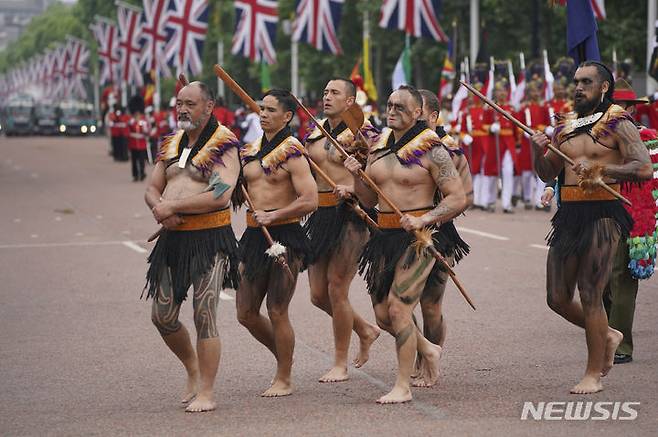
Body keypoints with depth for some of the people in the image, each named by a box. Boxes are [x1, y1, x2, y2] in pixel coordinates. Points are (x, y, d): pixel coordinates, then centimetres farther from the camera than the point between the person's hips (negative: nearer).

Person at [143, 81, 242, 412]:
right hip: (173, 238, 7)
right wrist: (160, 210, -9)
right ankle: (192, 368, 32)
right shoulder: (171, 145, 15)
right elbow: (152, 189, 15)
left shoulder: (223, 146, -8)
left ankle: (205, 392, 2)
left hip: (209, 238, -7)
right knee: (162, 316, 8)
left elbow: (220, 195, -20)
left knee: (204, 317, -6)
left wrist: (172, 205, -16)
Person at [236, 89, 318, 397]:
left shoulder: (292, 155, -10)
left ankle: (284, 379, 10)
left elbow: (310, 201, -18)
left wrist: (272, 216, -20)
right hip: (254, 236, 7)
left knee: (277, 312, -3)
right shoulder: (250, 151, 11)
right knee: (246, 313, 9)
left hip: (284, 236, -7)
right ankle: (285, 357, 30)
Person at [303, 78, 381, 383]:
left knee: (336, 289, -6)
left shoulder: (361, 132, -7)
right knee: (318, 294, 8)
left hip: (349, 215, -7)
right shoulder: (315, 132, 14)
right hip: (320, 215, 7)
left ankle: (340, 365, 6)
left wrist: (352, 189, -26)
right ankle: (365, 331, 33)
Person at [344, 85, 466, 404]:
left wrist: (424, 220, -21)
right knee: (382, 315, 8)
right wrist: (357, 175, -1)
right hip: (384, 236, 7)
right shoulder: (379, 146, 12)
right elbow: (369, 200, 17)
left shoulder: (431, 150, -8)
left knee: (398, 309, -14)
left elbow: (458, 198, -10)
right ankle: (427, 349, 35)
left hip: (417, 238, -7)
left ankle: (403, 386, -4)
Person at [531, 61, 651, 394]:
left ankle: (593, 375, 4)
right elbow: (547, 174, 20)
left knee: (590, 296, -7)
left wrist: (600, 169, -22)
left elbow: (644, 169, -14)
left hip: (603, 215, -7)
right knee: (557, 298, 7)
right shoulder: (565, 126, 15)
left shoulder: (618, 124, -4)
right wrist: (538, 151, 0)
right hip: (568, 216, 7)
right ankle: (607, 335, 32)